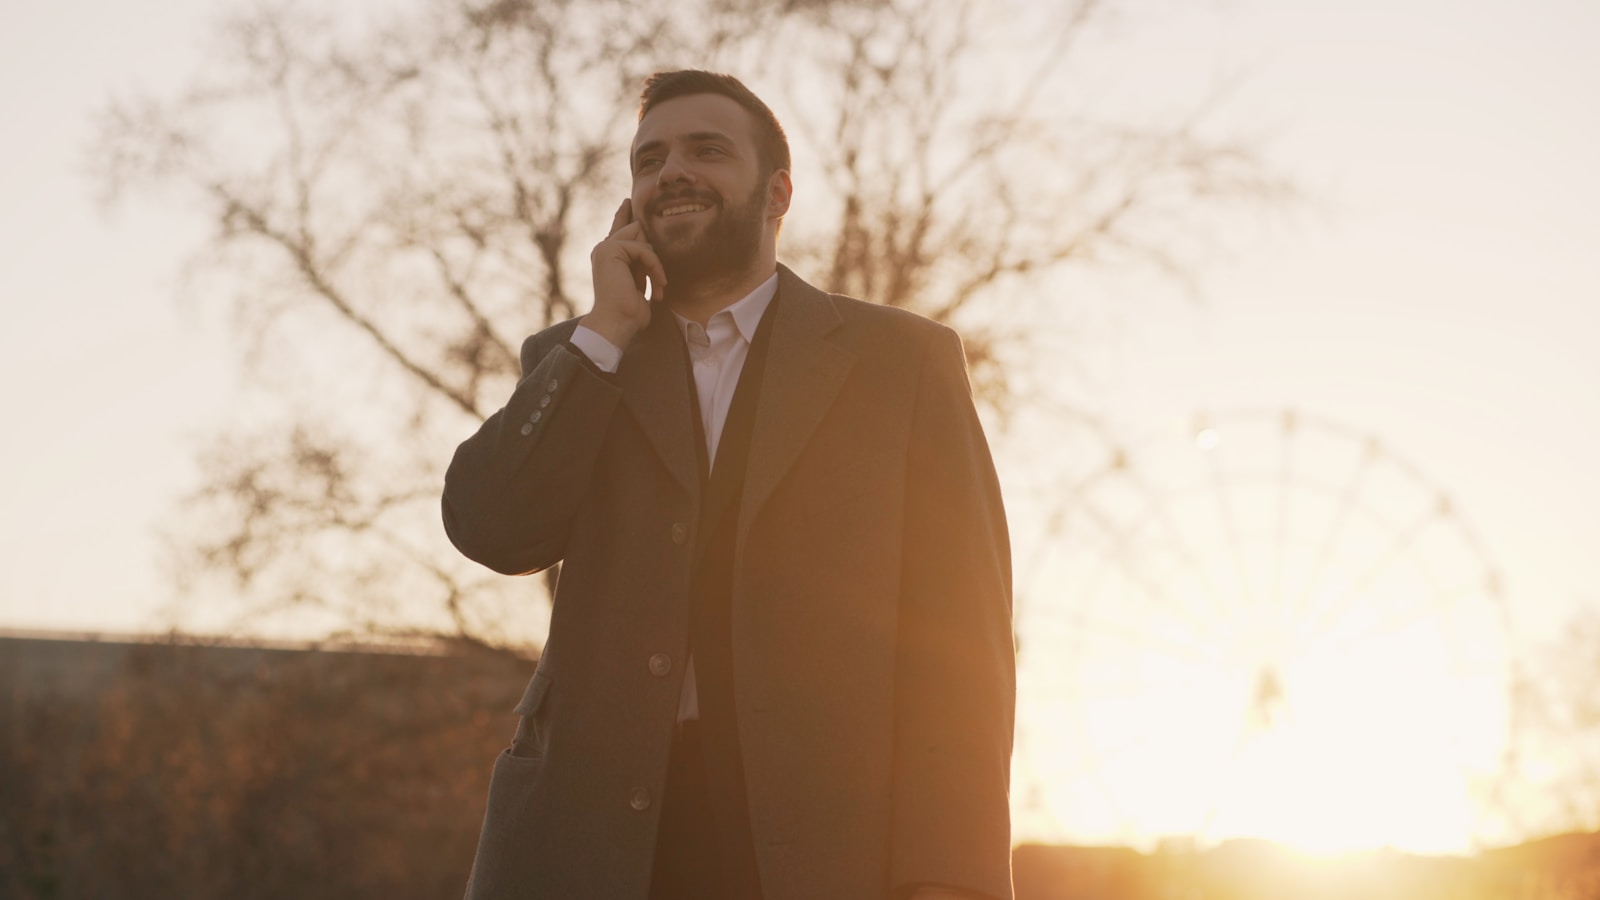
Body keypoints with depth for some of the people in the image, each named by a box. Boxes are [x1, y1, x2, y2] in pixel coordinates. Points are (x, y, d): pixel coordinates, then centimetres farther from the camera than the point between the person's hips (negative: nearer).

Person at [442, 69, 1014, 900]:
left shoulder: (902, 360, 10)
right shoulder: (580, 362, 19)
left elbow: (956, 633, 2)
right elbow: (492, 530, 2)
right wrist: (608, 329, 4)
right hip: (593, 833, 2)